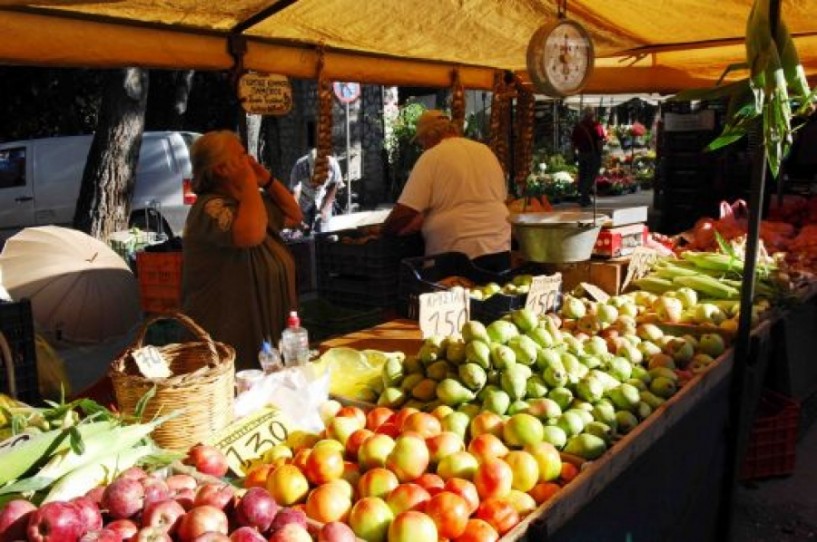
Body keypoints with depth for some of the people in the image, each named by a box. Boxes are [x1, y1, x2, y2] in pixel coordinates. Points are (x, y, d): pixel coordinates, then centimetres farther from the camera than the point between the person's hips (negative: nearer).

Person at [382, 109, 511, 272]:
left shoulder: (431, 157, -5)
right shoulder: (486, 151, 14)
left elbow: (405, 211, -11)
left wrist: (385, 232, 7)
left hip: (458, 254, -6)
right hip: (501, 249, 6)